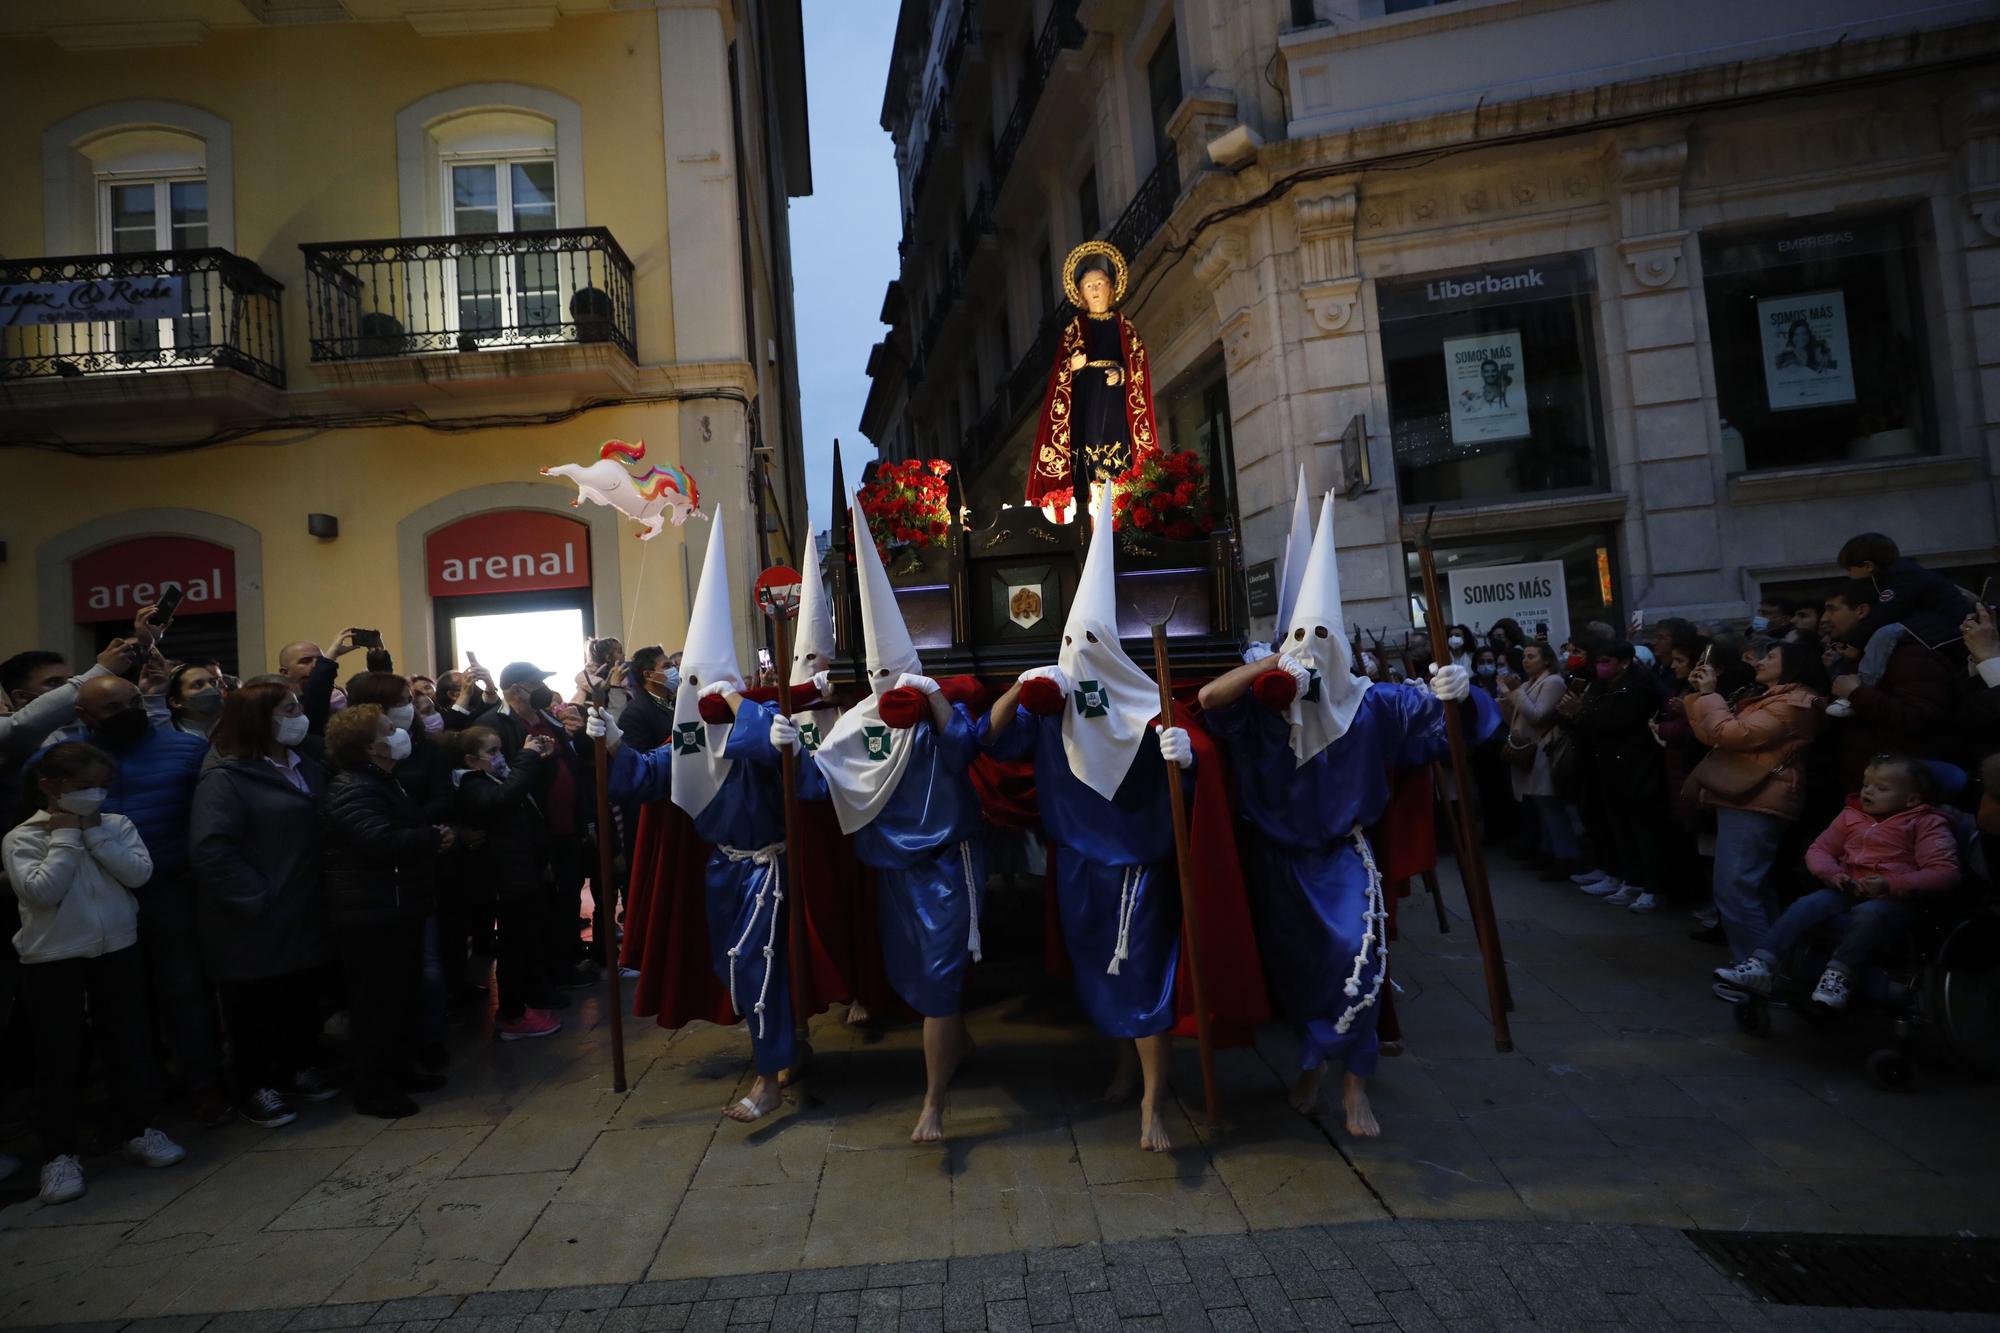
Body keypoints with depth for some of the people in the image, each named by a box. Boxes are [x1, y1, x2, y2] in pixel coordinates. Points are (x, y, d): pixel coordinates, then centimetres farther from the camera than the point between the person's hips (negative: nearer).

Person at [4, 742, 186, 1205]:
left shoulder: (117, 826, 2)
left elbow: (140, 873, -11)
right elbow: (41, 892, -19)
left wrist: (94, 833, -11)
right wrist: (66, 837, -14)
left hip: (117, 952, 3)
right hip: (51, 961, -3)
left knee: (130, 1045, 10)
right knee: (59, 1058, 4)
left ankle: (137, 1129, 26)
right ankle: (58, 1153, 16)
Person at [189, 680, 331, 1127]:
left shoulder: (307, 761, 5)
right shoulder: (225, 776, -17)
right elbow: (210, 849, -24)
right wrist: (258, 898, -21)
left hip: (303, 916, 7)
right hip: (254, 923, -7)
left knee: (303, 998, 18)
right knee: (255, 1007, 8)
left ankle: (298, 1069, 36)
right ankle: (252, 1090, 24)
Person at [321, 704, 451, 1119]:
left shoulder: (383, 782, 17)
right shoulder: (352, 789, -18)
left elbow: (405, 828, 25)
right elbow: (381, 841, -31)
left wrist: (434, 837, 5)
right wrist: (434, 838, -18)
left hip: (398, 909, 11)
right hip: (372, 916, -11)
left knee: (403, 995, 18)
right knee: (377, 1002, -2)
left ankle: (398, 1071, 30)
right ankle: (372, 1089, 9)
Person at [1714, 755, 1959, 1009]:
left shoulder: (1927, 824, 2)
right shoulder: (1851, 816, 17)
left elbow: (1945, 872, -9)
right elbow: (1819, 849, 17)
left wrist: (1891, 884, -23)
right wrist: (1832, 874, -7)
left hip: (1894, 900, -4)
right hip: (1848, 891, 4)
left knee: (1869, 913, -38)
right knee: (1807, 904, -24)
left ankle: (1838, 975, -33)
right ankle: (1760, 967, -34)